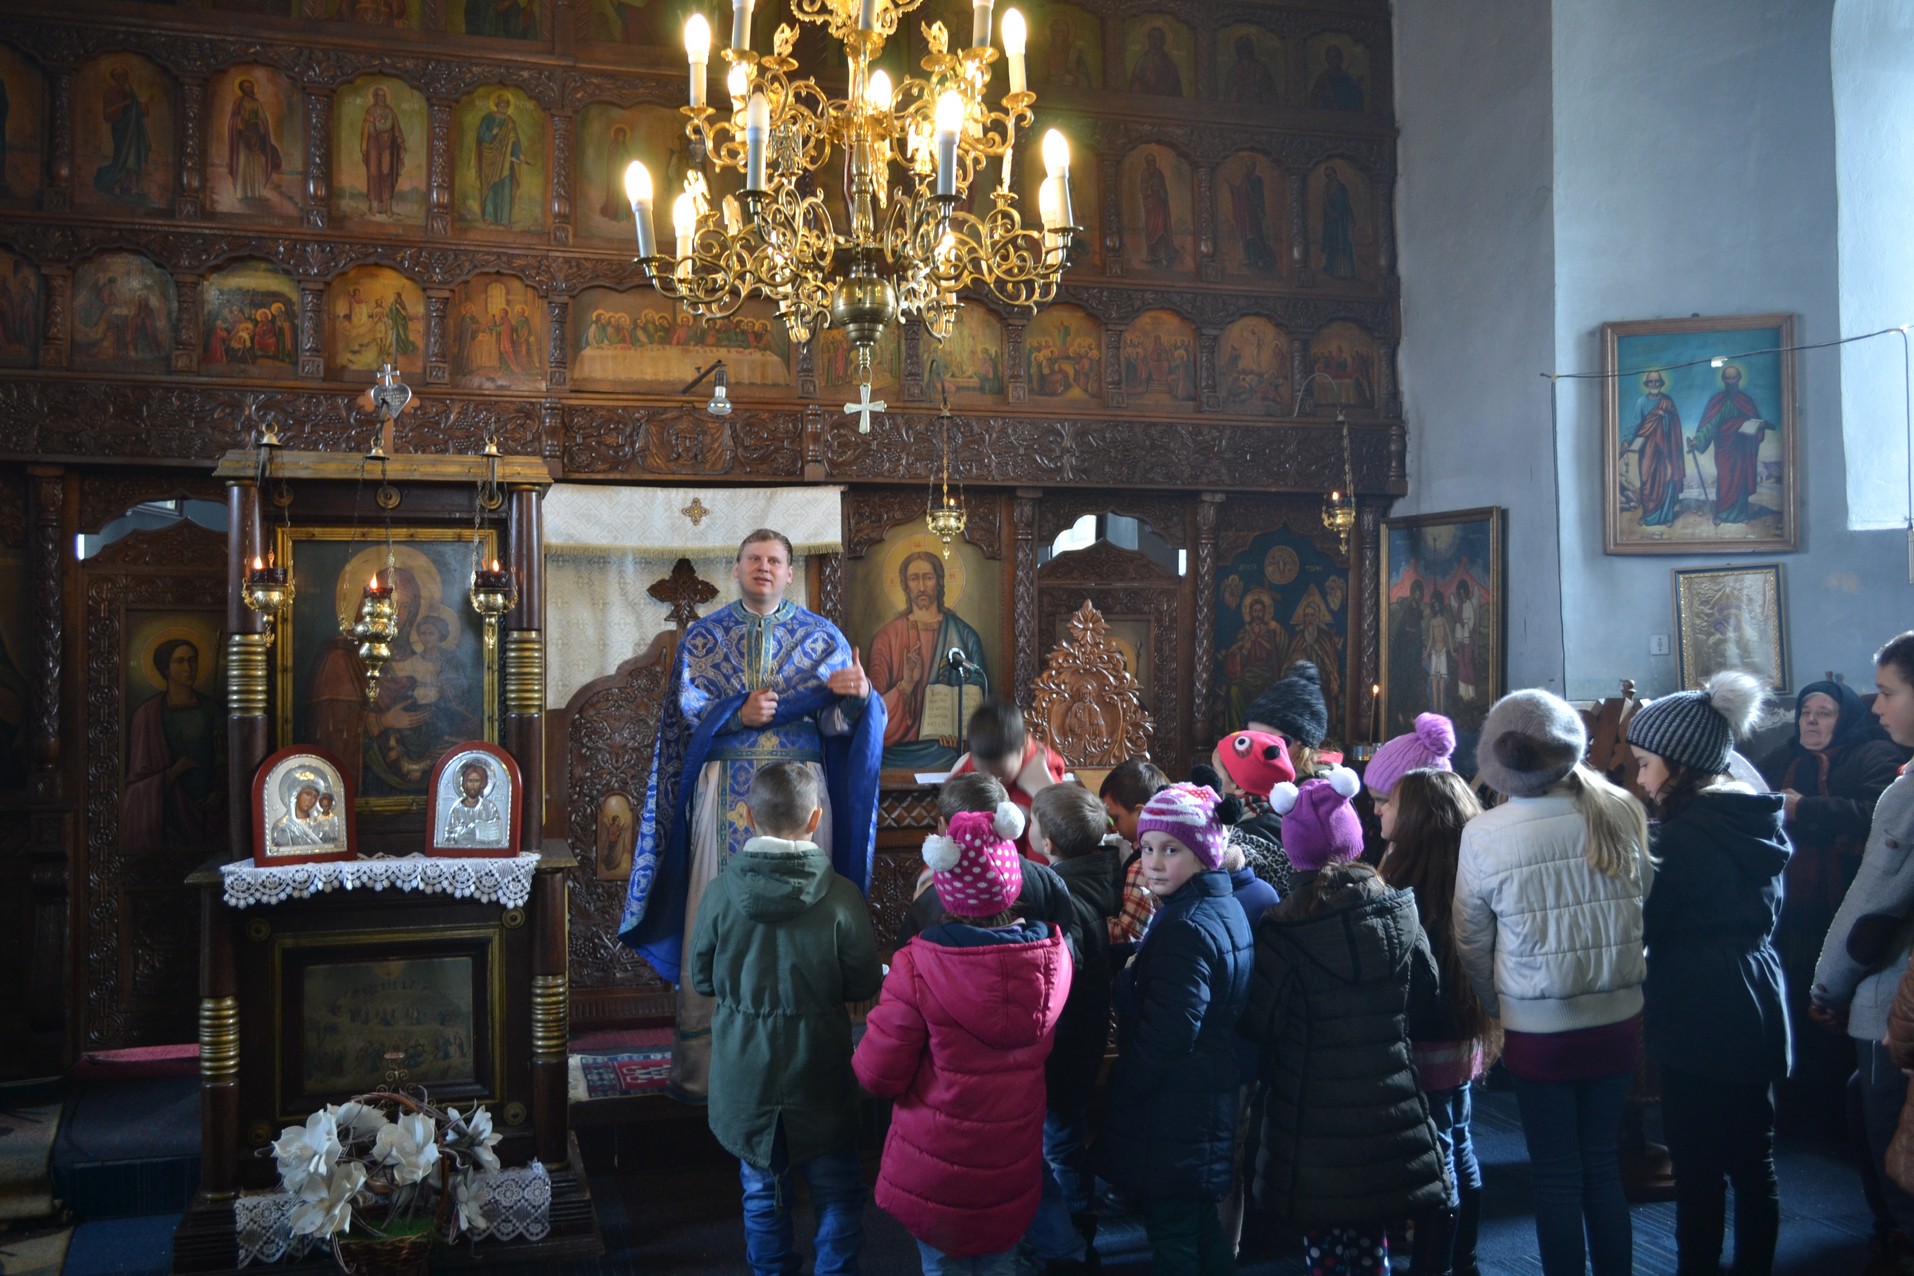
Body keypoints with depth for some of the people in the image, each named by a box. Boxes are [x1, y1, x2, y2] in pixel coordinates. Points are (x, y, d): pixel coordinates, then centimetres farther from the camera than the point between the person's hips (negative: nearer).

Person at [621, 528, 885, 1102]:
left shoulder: (821, 636, 9)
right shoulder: (704, 635, 10)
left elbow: (836, 722, 0)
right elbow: (689, 707, -1)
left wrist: (854, 696, -22)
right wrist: (738, 714, -18)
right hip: (725, 790, 0)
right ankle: (700, 1053, 5)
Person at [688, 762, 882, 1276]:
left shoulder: (721, 892, -13)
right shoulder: (841, 897, -18)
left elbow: (701, 978, -1)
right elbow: (864, 985, -8)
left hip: (745, 1072, 2)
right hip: (818, 1073, -2)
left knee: (762, 1192, 19)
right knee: (838, 1194, 15)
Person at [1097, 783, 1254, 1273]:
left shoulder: (1185, 928, -22)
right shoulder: (1224, 907, 9)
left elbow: (1166, 1036, -24)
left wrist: (1118, 1095, -13)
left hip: (1173, 1114, -10)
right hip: (1212, 1099, 10)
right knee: (1201, 1226, 22)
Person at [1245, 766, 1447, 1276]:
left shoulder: (1283, 931, -19)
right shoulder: (1400, 912, -6)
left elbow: (1259, 1026, -13)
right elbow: (1425, 999, 5)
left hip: (1314, 1123, -4)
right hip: (1389, 1114, 4)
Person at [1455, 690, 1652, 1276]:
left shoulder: (1482, 835, -16)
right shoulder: (1622, 813, -12)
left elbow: (1471, 942, -6)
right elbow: (1644, 897, 2)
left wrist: (1497, 1005, 10)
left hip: (1536, 1030, -2)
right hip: (1618, 1020, 3)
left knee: (1557, 1176, 12)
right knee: (1603, 1164, 19)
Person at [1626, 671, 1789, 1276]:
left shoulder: (1683, 834, -19)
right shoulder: (1759, 821, 7)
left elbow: (1643, 925, -14)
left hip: (1699, 1021, -9)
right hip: (1756, 1010, 9)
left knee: (1698, 1170, 2)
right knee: (1754, 1161, 16)